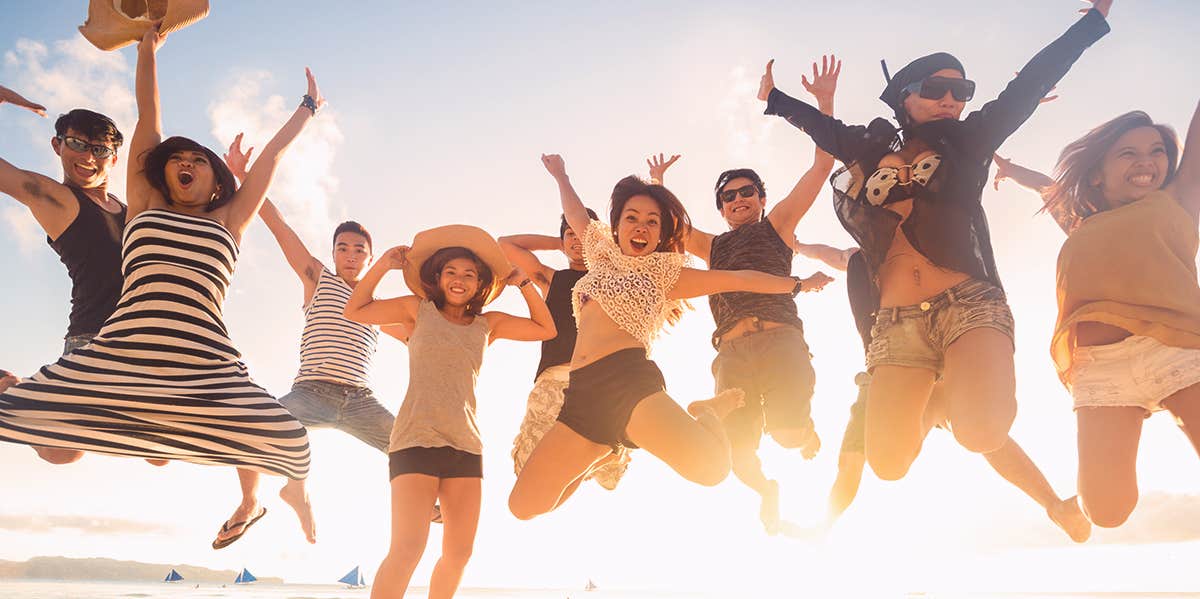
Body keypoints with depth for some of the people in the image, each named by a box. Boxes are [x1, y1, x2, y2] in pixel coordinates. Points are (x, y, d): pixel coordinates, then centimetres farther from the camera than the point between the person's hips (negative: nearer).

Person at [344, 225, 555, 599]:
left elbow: (546, 329, 17)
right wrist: (383, 265, 5)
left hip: (466, 445, 4)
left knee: (459, 552, 5)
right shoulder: (419, 309, 9)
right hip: (417, 440, -4)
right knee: (408, 547, -17)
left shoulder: (488, 324, 14)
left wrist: (524, 283, 12)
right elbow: (355, 311, 10)